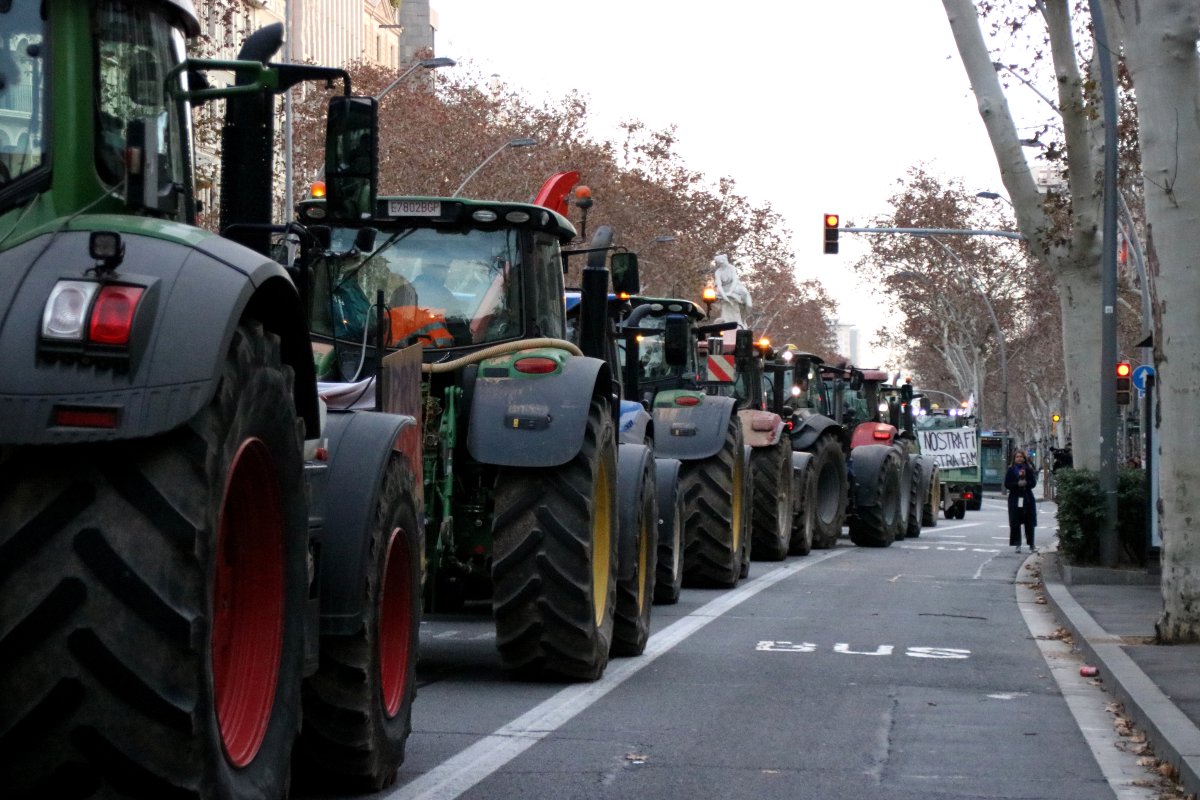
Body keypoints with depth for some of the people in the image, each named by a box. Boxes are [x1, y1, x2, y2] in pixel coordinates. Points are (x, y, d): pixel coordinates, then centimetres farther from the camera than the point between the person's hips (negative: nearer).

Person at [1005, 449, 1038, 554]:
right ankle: (1017, 545, 2)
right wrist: (1017, 484, -15)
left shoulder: (1029, 469, 6)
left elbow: (1033, 483, 2)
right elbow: (1007, 484, -1)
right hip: (1015, 498, -1)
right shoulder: (1011, 470, 3)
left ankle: (1031, 545, 9)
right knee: (1015, 523, -3)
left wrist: (1026, 483, -17)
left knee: (1029, 522, 3)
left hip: (1028, 498, 1)